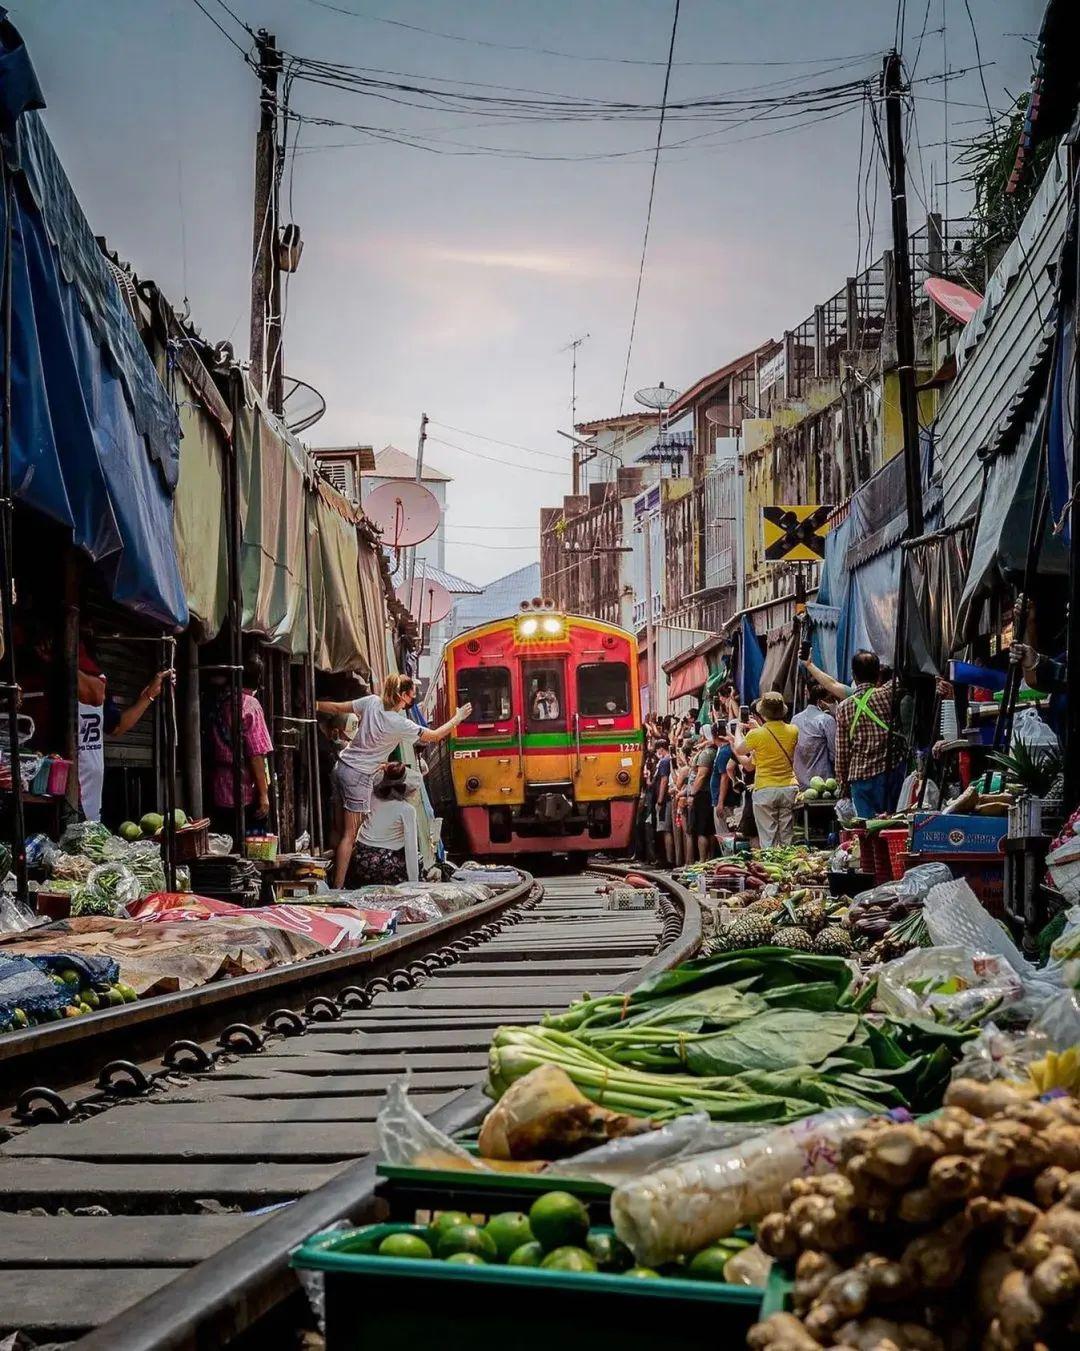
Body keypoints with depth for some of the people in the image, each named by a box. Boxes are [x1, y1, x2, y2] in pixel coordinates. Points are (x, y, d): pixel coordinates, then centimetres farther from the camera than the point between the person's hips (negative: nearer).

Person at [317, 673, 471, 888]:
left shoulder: (372, 701, 0)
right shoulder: (400, 724, -15)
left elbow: (336, 707, 8)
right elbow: (435, 735, -4)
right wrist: (458, 718, 10)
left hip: (342, 766, 7)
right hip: (359, 776, -7)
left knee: (344, 828, 12)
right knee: (349, 835, -4)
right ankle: (338, 887, -6)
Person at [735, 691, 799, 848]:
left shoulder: (757, 735, -11)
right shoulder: (793, 731, -1)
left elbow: (738, 750, 7)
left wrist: (738, 731, 24)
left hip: (765, 790, -3)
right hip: (789, 788, 3)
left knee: (768, 840, -1)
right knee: (787, 839, 7)